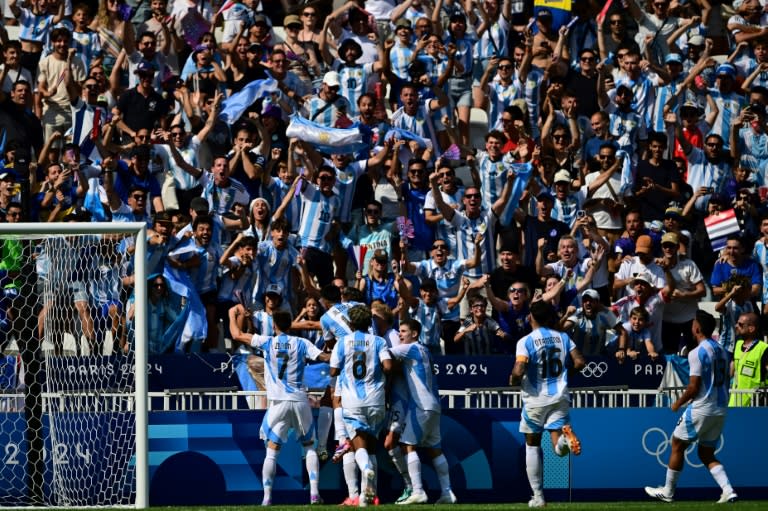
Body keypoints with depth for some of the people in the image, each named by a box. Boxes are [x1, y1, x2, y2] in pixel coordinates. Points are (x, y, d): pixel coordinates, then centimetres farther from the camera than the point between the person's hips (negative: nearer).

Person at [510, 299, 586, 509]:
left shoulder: (526, 342, -9)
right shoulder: (563, 338, 4)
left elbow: (518, 372, -20)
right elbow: (580, 362, 0)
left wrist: (513, 380, 3)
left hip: (536, 399, -2)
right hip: (560, 397, 2)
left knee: (532, 444, 16)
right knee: (559, 448, -2)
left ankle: (538, 497, 15)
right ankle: (565, 438, -40)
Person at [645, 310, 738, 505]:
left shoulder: (697, 353, -13)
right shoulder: (722, 352, 12)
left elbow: (694, 387, -17)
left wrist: (679, 402, -1)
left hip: (701, 409, -7)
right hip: (720, 411, 7)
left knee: (677, 445, 9)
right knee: (707, 454, 14)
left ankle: (668, 492, 17)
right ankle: (728, 491, -5)